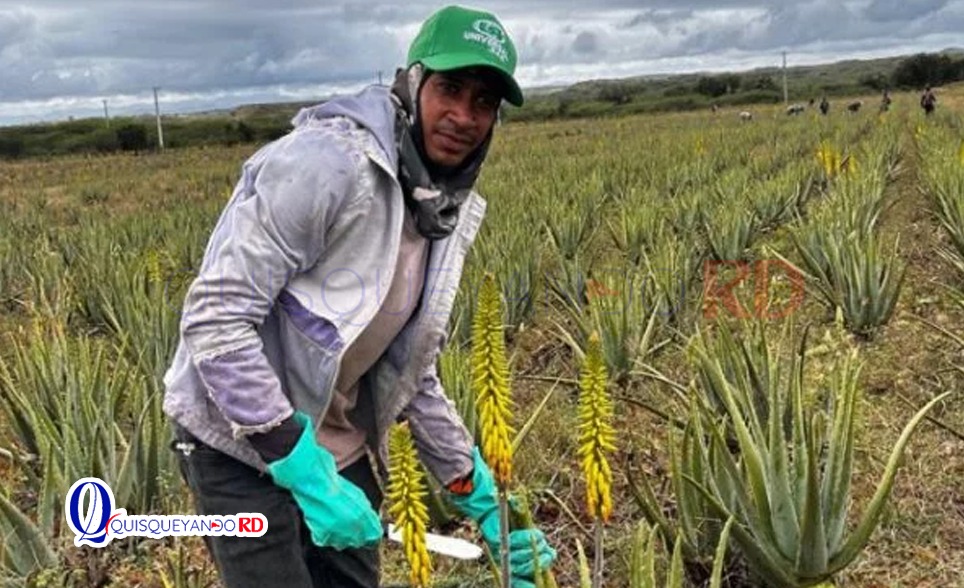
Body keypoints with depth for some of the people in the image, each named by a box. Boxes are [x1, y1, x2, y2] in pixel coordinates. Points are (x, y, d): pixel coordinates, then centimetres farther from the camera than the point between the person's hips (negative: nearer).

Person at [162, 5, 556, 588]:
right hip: (241, 449, -7)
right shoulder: (326, 162, -24)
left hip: (343, 451, 7)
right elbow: (214, 319, -25)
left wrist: (481, 498, 5)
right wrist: (301, 467, -27)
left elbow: (413, 372, 7)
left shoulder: (449, 211, 0)